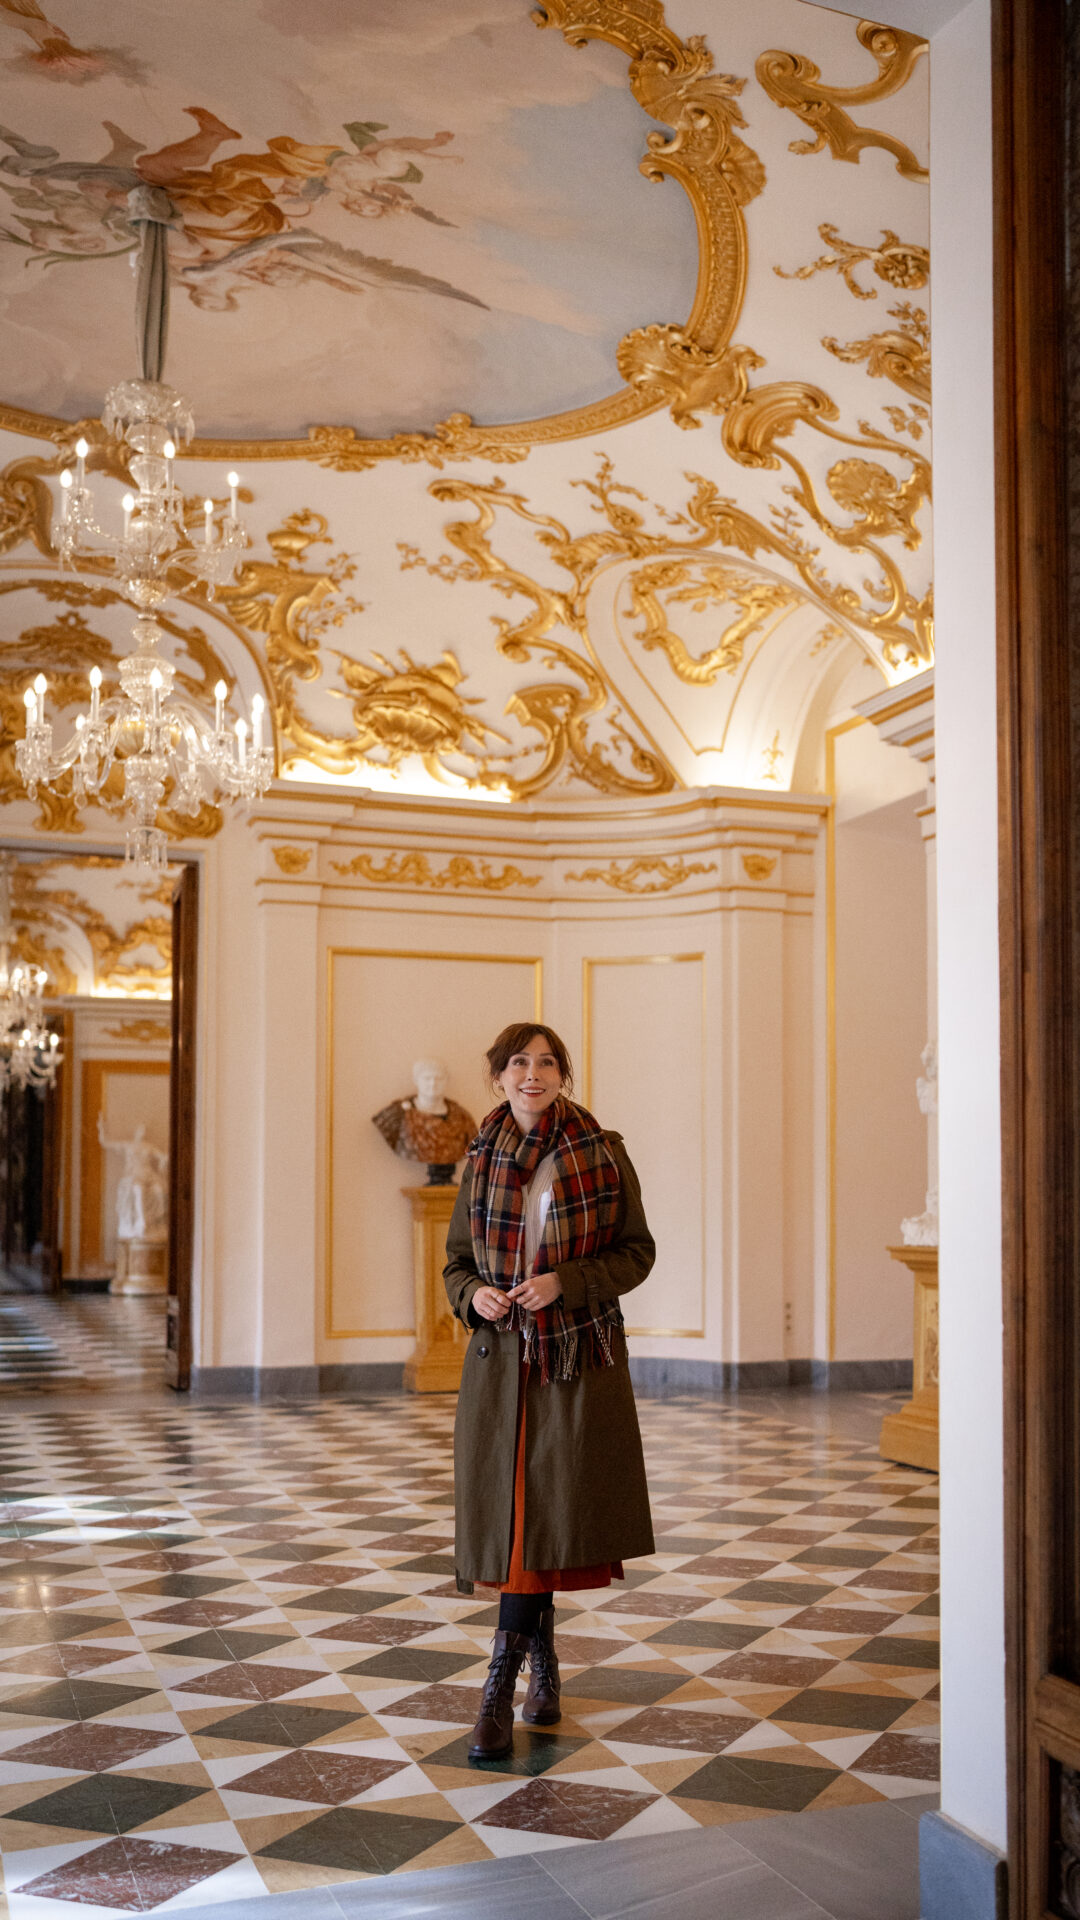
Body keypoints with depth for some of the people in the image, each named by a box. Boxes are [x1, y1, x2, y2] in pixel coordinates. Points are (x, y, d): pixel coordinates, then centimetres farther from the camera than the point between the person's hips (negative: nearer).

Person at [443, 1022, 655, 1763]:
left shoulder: (604, 1154, -2)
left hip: (579, 1356, -2)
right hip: (500, 1354, 2)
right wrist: (473, 1294, -10)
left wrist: (566, 1280, -15)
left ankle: (502, 1681, 7)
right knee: (512, 1511, 4)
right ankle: (543, 1663, 23)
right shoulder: (482, 1162, 6)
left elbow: (637, 1251, -1)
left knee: (547, 1509, -3)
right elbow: (457, 1259, 13)